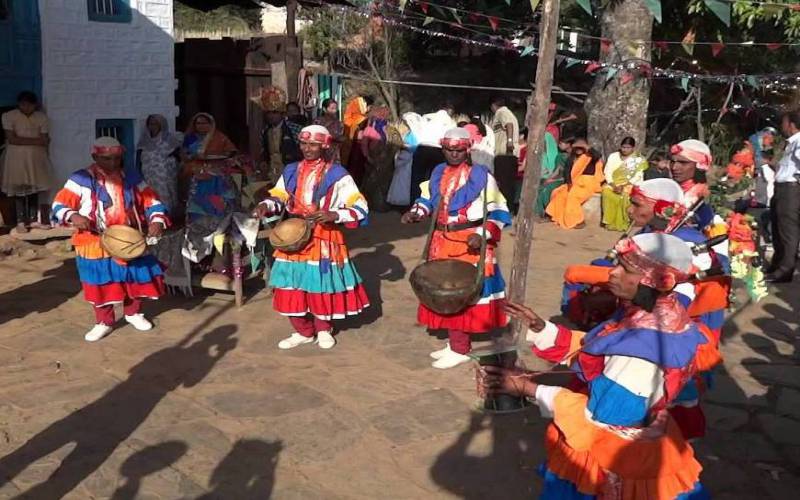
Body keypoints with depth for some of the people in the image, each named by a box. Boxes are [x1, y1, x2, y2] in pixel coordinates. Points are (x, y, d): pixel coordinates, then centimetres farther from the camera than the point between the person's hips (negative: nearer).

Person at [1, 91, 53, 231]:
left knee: (34, 188, 6)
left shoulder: (41, 117, 3)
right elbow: (12, 139, -14)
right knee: (19, 190, -2)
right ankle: (21, 221, 2)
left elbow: (45, 141, 3)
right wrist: (35, 141, -11)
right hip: (16, 158, -3)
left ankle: (34, 220, 13)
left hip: (36, 158, 3)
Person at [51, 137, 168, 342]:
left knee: (134, 278, 13)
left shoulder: (131, 179, 4)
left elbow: (151, 201, 6)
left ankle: (133, 313, 36)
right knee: (101, 283, 6)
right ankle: (104, 322, 22)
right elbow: (59, 205, -7)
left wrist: (157, 220, -14)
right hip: (96, 245, -3)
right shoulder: (81, 180, -6)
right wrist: (72, 216, -28)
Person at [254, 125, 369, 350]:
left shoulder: (336, 174, -8)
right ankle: (303, 331, 22)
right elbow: (278, 197, 17)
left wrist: (334, 215, -26)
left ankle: (324, 329, 28)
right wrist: (266, 206, -6)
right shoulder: (291, 171, 7)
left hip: (324, 239, -4)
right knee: (292, 286, 4)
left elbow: (360, 208, -11)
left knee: (322, 285, 4)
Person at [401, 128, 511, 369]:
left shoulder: (481, 175, -9)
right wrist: (414, 213, 4)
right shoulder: (438, 173, 9)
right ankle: (454, 342, 25)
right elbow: (427, 200, 23)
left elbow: (498, 212, -9)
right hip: (442, 243, 7)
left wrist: (483, 235, -21)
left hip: (469, 244, -7)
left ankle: (460, 349, 5)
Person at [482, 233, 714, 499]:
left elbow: (600, 414, -28)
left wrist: (529, 388, -26)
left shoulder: (644, 346, -33)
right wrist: (540, 328, -7)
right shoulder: (649, 316, -3)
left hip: (614, 459, -8)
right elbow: (587, 348, 6)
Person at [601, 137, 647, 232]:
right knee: (606, 191, -30)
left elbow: (637, 177, -7)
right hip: (613, 183, 2)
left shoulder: (638, 159, 3)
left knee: (625, 194, -34)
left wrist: (624, 186, -21)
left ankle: (622, 223, -25)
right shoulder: (613, 156, 9)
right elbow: (608, 172, 1)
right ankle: (610, 222, -24)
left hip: (630, 184, -2)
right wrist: (613, 185, -17)